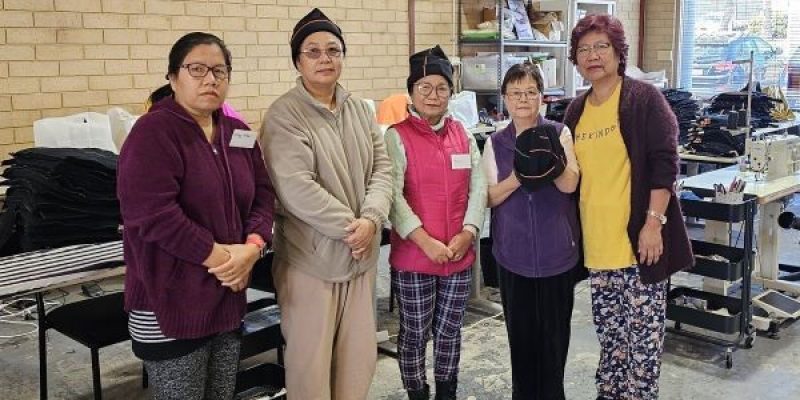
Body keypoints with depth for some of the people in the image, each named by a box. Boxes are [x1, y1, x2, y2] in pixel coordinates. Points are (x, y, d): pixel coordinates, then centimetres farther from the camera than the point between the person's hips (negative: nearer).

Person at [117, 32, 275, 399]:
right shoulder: (154, 132, -13)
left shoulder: (239, 134, 10)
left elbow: (263, 194, 9)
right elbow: (151, 213, -23)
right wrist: (219, 257, -19)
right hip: (171, 305, -7)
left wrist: (252, 247, -10)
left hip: (228, 300, 7)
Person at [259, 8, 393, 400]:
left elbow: (382, 168, 5)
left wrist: (370, 220, -12)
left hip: (360, 252, 6)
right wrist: (349, 227, -16)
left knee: (360, 355, 15)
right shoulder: (284, 115, -11)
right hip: (311, 256, -6)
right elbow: (296, 187, -20)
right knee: (311, 359, 6)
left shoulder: (361, 110, 9)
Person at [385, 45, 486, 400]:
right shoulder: (396, 136, -6)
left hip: (460, 254, 4)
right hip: (414, 255, -4)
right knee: (415, 334, 9)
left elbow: (478, 188, 5)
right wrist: (426, 242, -20)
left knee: (449, 331, 17)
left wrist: (468, 232, -9)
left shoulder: (463, 135, 9)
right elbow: (393, 195, -15)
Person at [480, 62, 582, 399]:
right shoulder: (495, 143, 4)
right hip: (513, 251, 1)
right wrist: (516, 179, -19)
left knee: (554, 329, 7)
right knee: (520, 329, 8)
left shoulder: (559, 134, 0)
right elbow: (489, 196, 0)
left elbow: (570, 184, -11)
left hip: (556, 249, -1)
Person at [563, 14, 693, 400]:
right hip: (596, 241, 6)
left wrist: (654, 223, -17)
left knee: (643, 327, 3)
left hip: (637, 237, -5)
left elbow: (664, 163, -11)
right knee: (609, 328, 16)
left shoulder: (644, 98, -7)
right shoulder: (576, 111, 11)